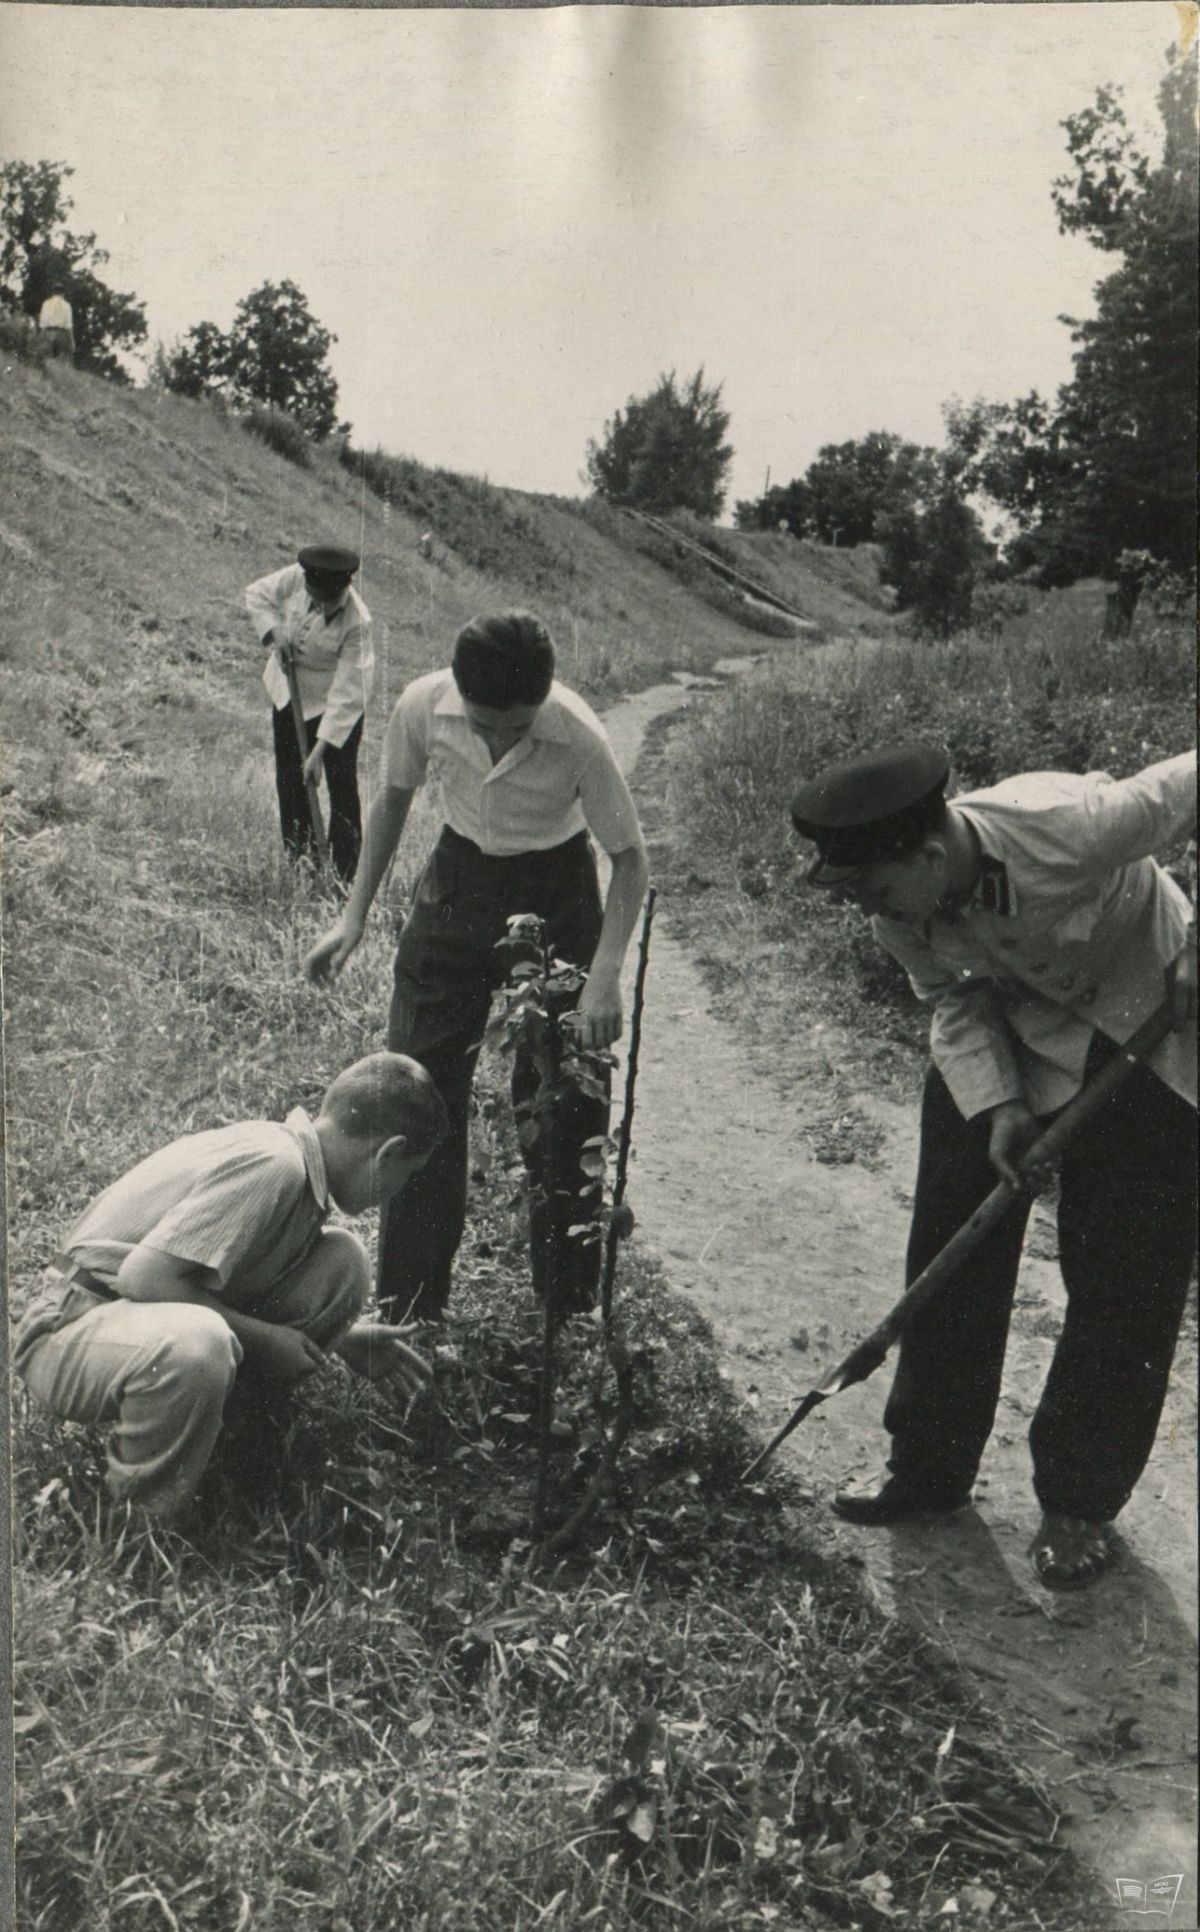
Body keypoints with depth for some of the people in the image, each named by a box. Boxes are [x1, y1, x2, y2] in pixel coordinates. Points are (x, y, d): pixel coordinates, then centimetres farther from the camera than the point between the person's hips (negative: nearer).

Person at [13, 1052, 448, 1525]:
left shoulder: (292, 1154, 3)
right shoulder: (275, 1164, -26)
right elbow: (142, 1276, -30)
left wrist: (340, 1336, 18)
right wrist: (259, 1336, -19)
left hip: (166, 1321, 9)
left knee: (342, 1258, -2)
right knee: (192, 1344, -42)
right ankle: (143, 1515, -14)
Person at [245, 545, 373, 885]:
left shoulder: (357, 623, -32)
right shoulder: (297, 578, -21)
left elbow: (346, 696, -32)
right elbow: (257, 594, 1)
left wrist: (320, 752, -33)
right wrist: (273, 631, -18)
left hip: (337, 700, -5)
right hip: (289, 690, 5)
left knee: (342, 785, -6)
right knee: (289, 780, 12)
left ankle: (343, 877, 1)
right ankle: (298, 862, 27)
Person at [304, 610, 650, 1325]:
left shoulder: (580, 738, -27)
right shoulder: (424, 706, -19)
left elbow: (631, 857, -16)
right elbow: (395, 798, 1)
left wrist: (606, 974, -27)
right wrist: (354, 917, -1)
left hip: (556, 894, -2)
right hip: (459, 880, 3)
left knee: (565, 1100, -1)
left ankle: (567, 1304, 18)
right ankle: (410, 1307, 15)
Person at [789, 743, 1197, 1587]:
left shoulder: (1067, 825, -37)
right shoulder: (901, 910, -19)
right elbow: (954, 1001, -5)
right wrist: (998, 1105, -19)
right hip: (1005, 1050, 5)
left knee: (1123, 1279, -1)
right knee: (951, 1256, 6)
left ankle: (1080, 1502, 18)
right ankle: (928, 1465, 24)